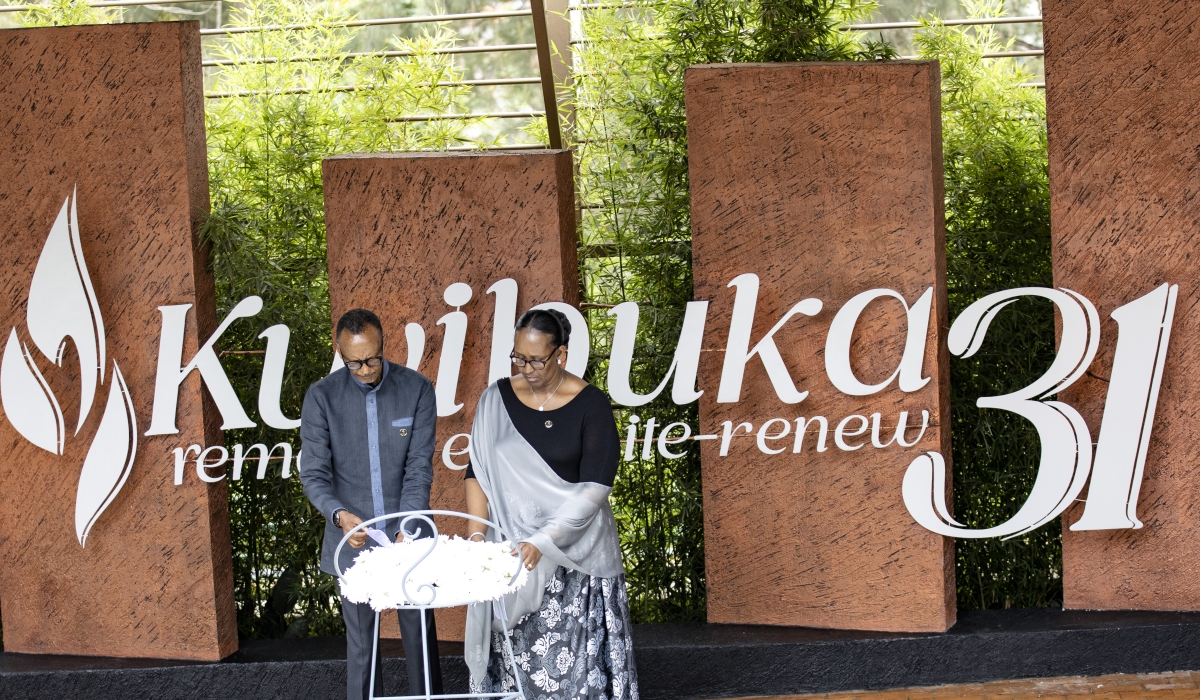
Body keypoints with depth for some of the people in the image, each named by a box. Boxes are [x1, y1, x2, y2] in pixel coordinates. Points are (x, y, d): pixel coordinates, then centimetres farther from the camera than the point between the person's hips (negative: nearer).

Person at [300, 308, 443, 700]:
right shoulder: (322, 397, -4)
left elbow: (419, 467, -6)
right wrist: (340, 515, -26)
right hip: (354, 539, 0)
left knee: (421, 635, 5)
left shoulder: (417, 390, -5)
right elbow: (315, 473, -6)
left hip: (408, 537, 0)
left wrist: (407, 530, -19)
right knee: (361, 641, 6)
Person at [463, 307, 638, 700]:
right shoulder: (497, 400, 3)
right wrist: (477, 535, -10)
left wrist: (543, 542, -22)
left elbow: (595, 487, -13)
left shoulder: (590, 405, -7)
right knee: (515, 658, 1)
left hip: (573, 554, -3)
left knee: (574, 663, -4)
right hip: (509, 549, 3)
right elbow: (478, 472, 5)